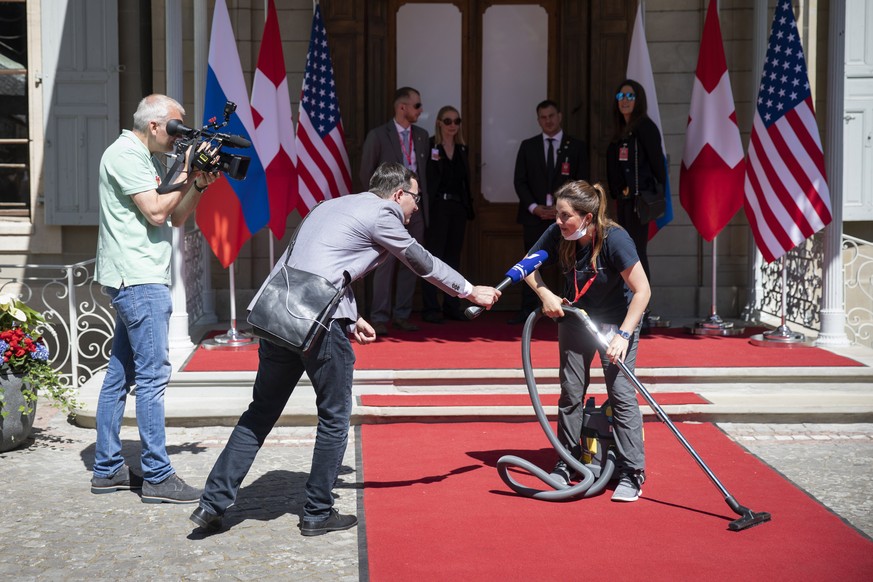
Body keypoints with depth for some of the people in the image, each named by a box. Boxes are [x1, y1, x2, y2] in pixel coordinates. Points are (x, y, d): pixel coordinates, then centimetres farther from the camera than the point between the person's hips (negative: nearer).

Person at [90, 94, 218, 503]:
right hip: (138, 280, -10)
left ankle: (107, 469, 18)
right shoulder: (125, 155, -10)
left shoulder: (148, 158, 18)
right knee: (153, 375, -9)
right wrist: (187, 174, -10)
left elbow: (176, 217, 17)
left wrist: (199, 185, 3)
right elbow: (156, 212, -17)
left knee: (120, 373, 11)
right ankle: (157, 477, -6)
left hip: (137, 280, 10)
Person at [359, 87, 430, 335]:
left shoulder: (421, 135, 11)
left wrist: (423, 201, 8)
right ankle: (380, 317, -1)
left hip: (415, 209, 5)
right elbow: (366, 174, -1)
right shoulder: (378, 136, -4)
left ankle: (402, 315, 14)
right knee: (386, 263, -5)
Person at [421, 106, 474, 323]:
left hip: (458, 208, 6)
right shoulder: (429, 147, -6)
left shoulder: (462, 149, 13)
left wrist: (469, 207, 10)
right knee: (434, 257, -4)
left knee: (453, 258, 10)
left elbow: (465, 180, 16)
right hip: (437, 207, -6)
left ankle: (452, 306, 15)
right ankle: (431, 308, -1)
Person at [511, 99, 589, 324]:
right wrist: (534, 207, -8)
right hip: (534, 214, 1)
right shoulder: (528, 146, 10)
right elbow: (520, 181, 6)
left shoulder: (577, 146, 5)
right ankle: (527, 310, 2)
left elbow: (582, 183, 1)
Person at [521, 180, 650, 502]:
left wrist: (623, 335, -30)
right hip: (575, 315, 4)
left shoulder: (614, 239, -29)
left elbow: (642, 290, -26)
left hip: (616, 319, -4)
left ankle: (632, 473, -3)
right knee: (571, 390, 7)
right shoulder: (557, 234, -17)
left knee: (621, 392, -10)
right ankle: (566, 463, 21)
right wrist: (546, 296, -15)